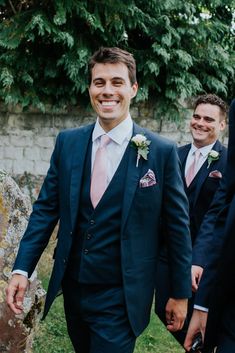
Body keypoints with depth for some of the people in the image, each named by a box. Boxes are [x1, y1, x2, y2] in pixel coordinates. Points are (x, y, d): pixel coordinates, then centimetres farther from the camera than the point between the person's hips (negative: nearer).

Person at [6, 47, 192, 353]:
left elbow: (178, 226, -4)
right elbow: (46, 209, 3)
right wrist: (22, 269, -4)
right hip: (73, 287, 4)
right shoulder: (67, 142, 0)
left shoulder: (162, 151, -10)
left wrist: (180, 293, 1)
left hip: (121, 298, -4)